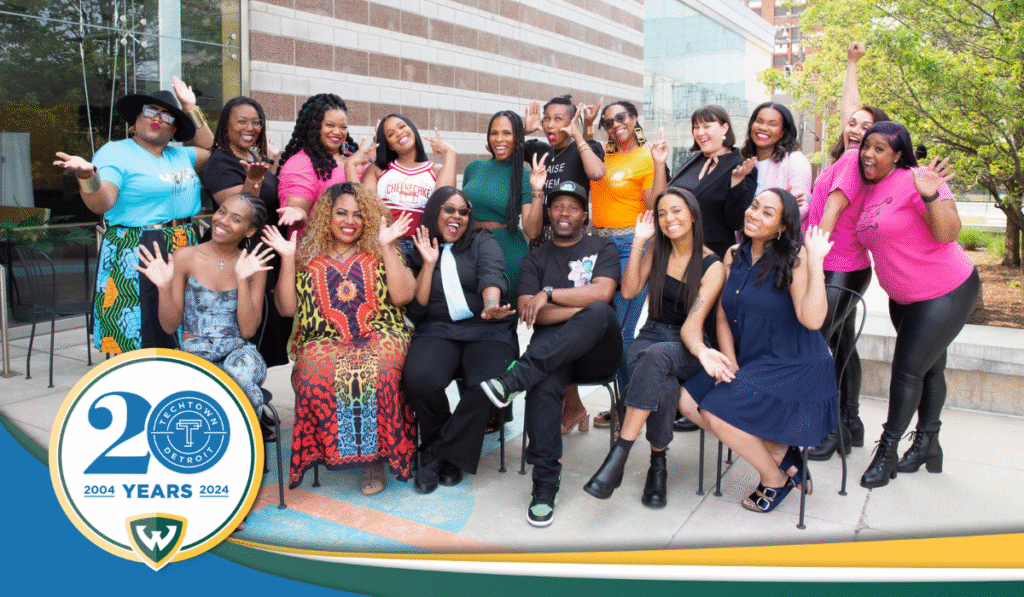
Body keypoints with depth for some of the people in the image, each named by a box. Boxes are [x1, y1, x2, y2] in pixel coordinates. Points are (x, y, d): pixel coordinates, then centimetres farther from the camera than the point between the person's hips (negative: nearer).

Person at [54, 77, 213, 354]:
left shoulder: (179, 155, 17)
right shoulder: (115, 152, -4)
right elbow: (100, 204, -16)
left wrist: (191, 108, 19)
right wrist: (87, 175, -38)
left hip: (183, 255, 7)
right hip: (136, 259, -6)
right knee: (138, 344, -7)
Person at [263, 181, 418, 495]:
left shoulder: (380, 253, 15)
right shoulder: (307, 257, 17)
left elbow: (403, 295, -1)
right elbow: (287, 307, 9)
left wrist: (387, 246, -4)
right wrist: (287, 259, 2)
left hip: (378, 336, -1)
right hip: (324, 341, 1)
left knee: (376, 372, -34)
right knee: (315, 374, -33)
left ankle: (375, 455, -19)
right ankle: (328, 448, -15)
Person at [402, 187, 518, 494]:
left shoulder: (483, 242, 14)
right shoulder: (419, 252, 18)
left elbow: (491, 276, -10)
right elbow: (416, 309, 7)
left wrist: (491, 306, -32)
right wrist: (428, 263, 1)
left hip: (486, 330, -1)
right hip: (437, 331, 1)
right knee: (419, 379, -32)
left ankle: (439, 453, -7)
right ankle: (447, 451, -3)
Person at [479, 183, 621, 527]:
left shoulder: (603, 249, 15)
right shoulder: (536, 259, 19)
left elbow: (602, 293, -6)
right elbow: (529, 313, 2)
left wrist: (549, 294, -10)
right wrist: (583, 307, -9)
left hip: (597, 351, 0)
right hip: (551, 350, 1)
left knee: (599, 313, -36)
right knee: (543, 385, -35)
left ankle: (514, 378, -41)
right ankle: (544, 485, -28)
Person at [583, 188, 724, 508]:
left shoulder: (712, 266, -6)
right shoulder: (657, 250, 8)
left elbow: (691, 326, -14)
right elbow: (629, 290, -2)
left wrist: (703, 351, -36)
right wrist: (638, 242, -6)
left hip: (685, 350, -2)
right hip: (649, 338, 3)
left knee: (656, 356, -40)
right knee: (664, 388, -35)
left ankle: (618, 455, -39)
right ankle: (657, 464, -19)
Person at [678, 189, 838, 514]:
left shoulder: (795, 258, -13)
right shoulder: (734, 256, 6)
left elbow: (811, 319, -27)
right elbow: (723, 317, 8)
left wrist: (815, 261, -27)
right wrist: (729, 364, -5)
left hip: (794, 368, -7)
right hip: (750, 361, 7)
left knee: (716, 410, -21)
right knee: (688, 400, -7)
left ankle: (775, 478, 6)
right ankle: (777, 451, 6)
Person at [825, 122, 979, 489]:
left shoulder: (915, 181, -21)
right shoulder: (866, 187, 2)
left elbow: (949, 232, -29)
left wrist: (930, 196, -44)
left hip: (946, 292, -7)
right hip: (903, 296, 8)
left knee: (908, 369, -6)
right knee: (928, 368, 17)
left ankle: (887, 451, 7)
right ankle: (927, 445, 29)